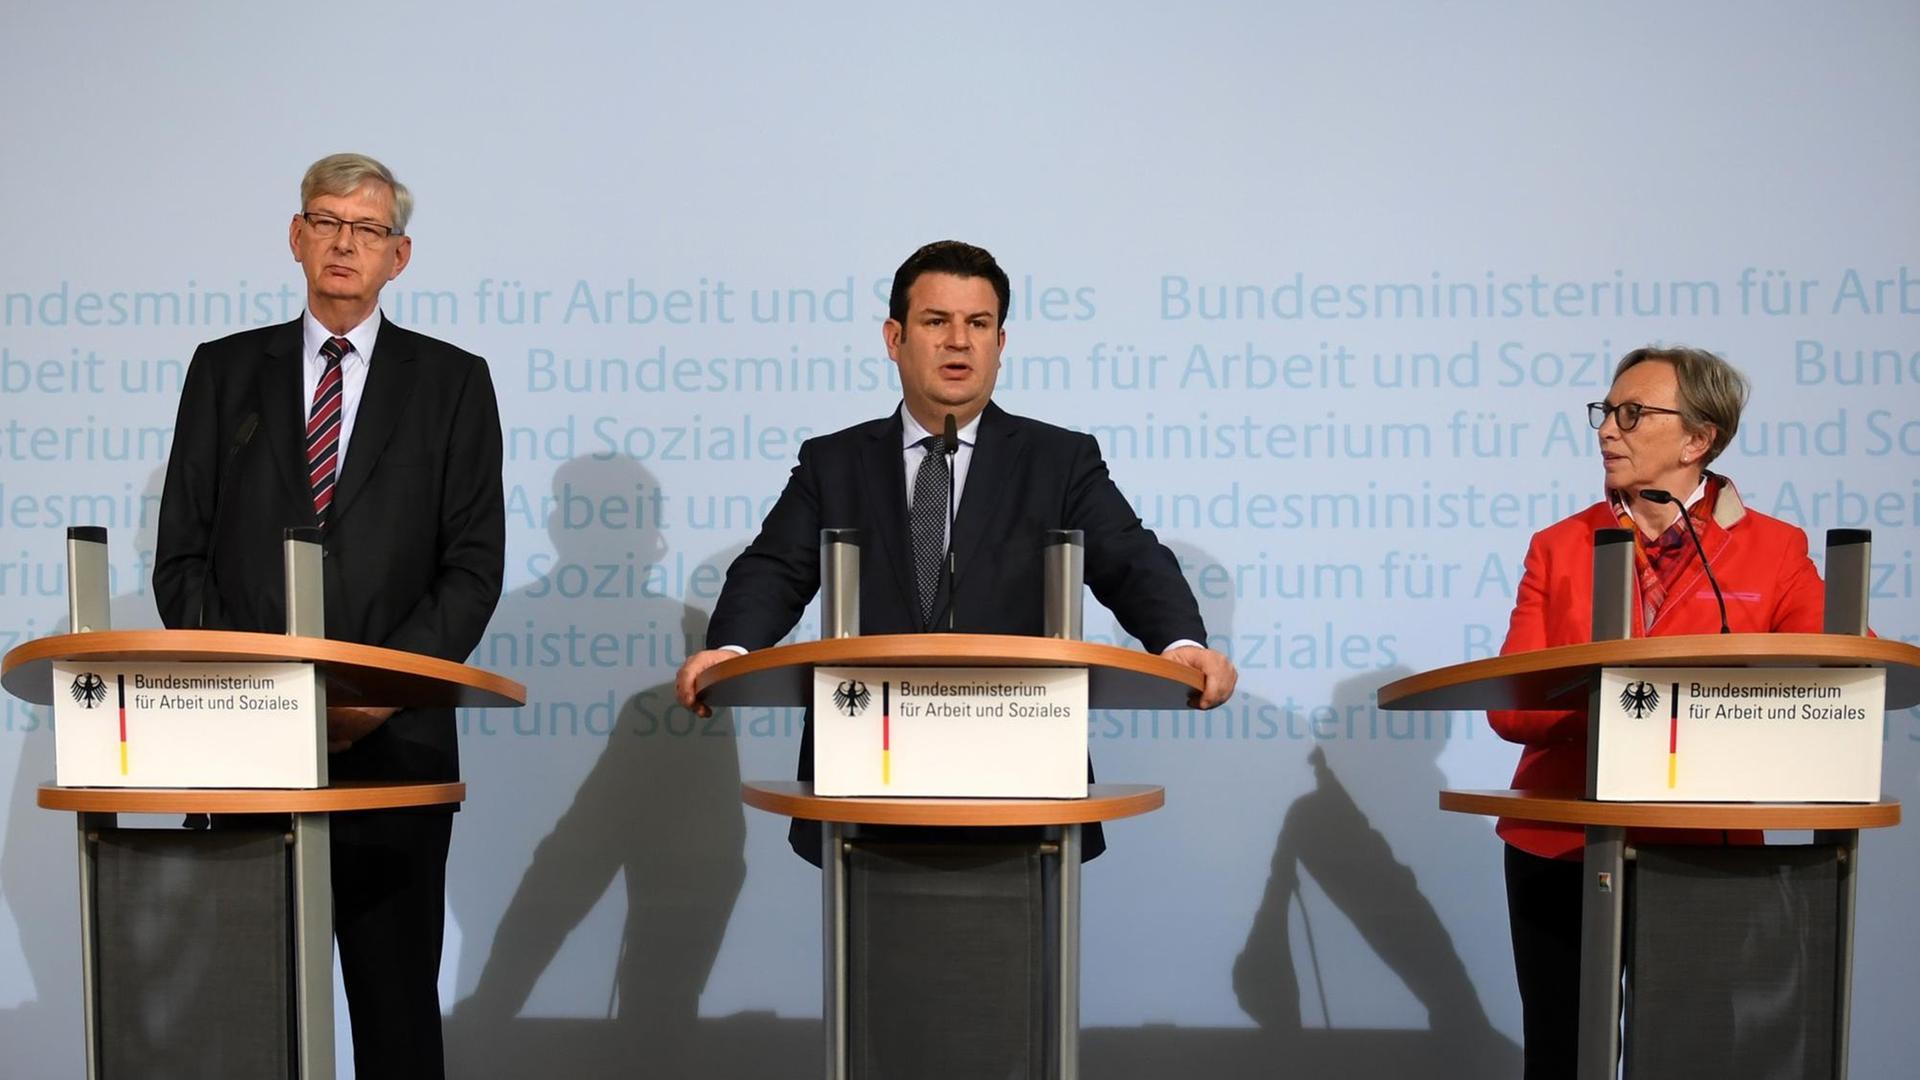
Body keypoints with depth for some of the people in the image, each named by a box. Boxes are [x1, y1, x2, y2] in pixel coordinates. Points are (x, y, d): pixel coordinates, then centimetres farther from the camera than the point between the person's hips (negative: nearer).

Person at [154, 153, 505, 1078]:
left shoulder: (451, 381, 8)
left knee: (396, 1000, 3)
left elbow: (473, 564, 1)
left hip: (393, 738, -1)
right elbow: (182, 553, 9)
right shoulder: (225, 370, 13)